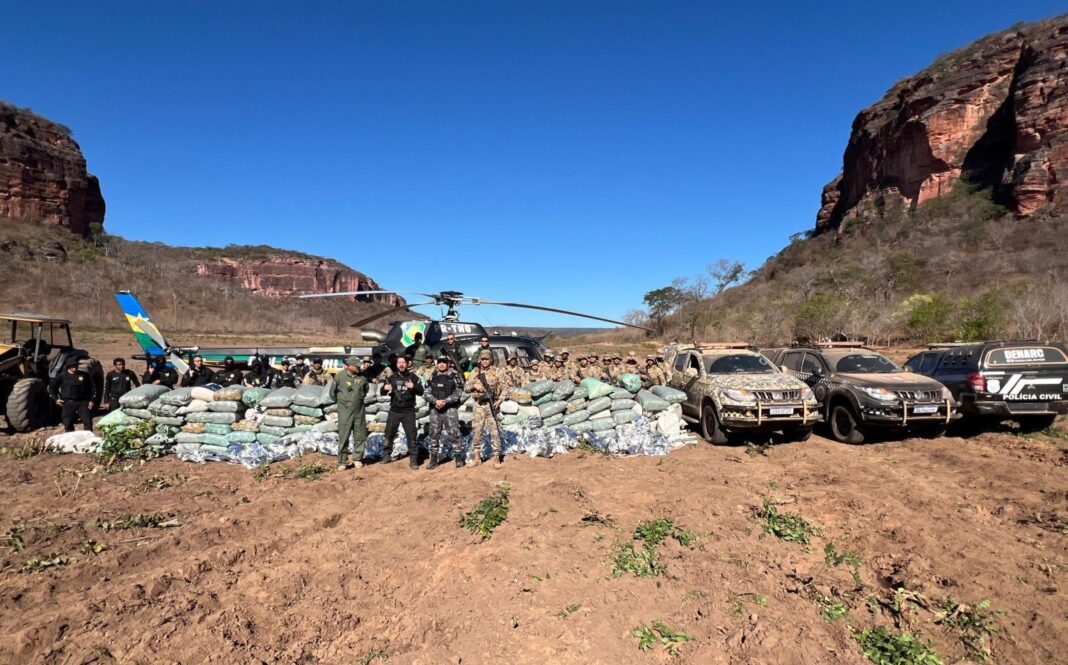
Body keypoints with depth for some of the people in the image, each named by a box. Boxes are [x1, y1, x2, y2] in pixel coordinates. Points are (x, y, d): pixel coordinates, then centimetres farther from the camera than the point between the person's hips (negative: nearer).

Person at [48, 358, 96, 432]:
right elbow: (51, 387, 13)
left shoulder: (84, 375, 5)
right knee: (68, 424, 3)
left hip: (82, 402, 0)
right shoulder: (62, 376, 3)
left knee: (88, 422, -6)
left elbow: (93, 386, 13)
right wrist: (55, 399, 4)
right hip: (68, 403, 0)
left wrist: (92, 400, 7)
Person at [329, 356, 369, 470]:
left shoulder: (362, 377, -1)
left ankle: (357, 459, 22)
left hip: (359, 411, 3)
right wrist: (339, 401, 11)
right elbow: (332, 392, 3)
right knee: (343, 437, 0)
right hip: (345, 411, -3)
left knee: (360, 436, 8)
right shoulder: (340, 377, -10)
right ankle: (342, 462, 9)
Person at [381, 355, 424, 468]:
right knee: (389, 434, 9)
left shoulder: (413, 377, 3)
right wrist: (385, 388, -17)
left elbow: (421, 391, -4)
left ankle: (413, 460, 6)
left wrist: (414, 387, -25)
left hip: (409, 412, -2)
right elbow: (382, 392, 7)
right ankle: (386, 455, 26)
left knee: (412, 436, -1)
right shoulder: (392, 377, 8)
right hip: (394, 411, 2)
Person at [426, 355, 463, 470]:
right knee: (434, 434, 7)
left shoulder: (454, 375, -2)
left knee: (454, 433, -4)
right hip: (434, 409, 4)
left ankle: (458, 458, 5)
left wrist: (445, 401, -18)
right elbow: (427, 391, 4)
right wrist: (435, 401, -13)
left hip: (450, 408, -4)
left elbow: (458, 392, -8)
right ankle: (434, 459, 15)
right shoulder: (432, 376, 9)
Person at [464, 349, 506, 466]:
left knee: (494, 430, -1)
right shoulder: (475, 372, 8)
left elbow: (504, 387, 1)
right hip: (479, 405, 2)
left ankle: (497, 456, 6)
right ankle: (476, 457, 14)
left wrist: (499, 400, -10)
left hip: (491, 404, -2)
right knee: (476, 431, 5)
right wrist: (474, 385, -13)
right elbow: (466, 387, 7)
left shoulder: (496, 372, 1)